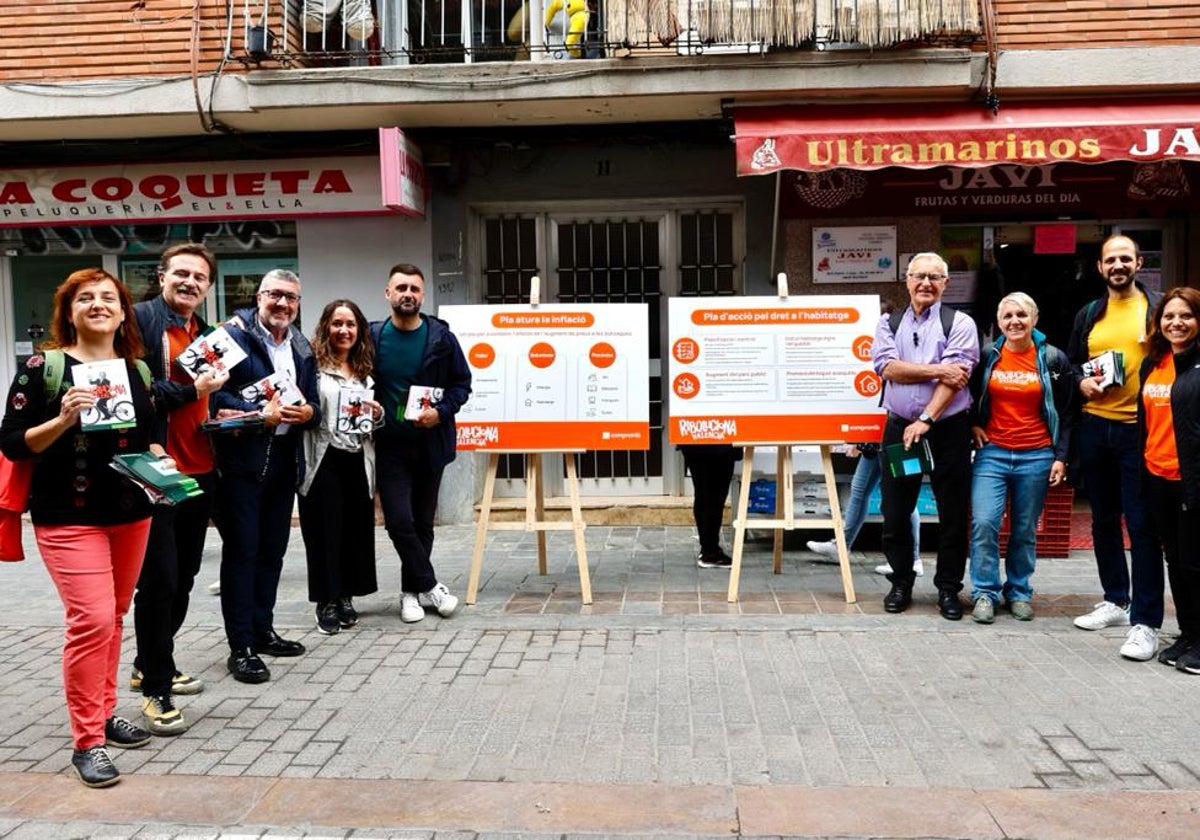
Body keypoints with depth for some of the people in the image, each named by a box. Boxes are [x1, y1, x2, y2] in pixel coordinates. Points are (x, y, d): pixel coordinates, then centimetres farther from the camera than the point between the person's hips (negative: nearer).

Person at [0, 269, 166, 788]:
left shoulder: (137, 370, 9)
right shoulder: (43, 367, -6)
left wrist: (158, 457, -1)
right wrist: (63, 420, -23)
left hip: (131, 512, 6)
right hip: (69, 517, -5)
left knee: (114, 616, 13)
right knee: (91, 620, -13)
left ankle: (103, 713, 27)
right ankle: (86, 742, -3)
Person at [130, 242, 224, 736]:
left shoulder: (206, 333, 15)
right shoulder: (140, 320, -8)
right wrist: (191, 390, -21)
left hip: (199, 473, 8)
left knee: (183, 579, 16)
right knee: (159, 581, -4)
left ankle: (152, 665, 33)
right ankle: (155, 688, 8)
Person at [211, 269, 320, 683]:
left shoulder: (302, 348, 14)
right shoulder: (233, 335, -7)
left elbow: (313, 404, 16)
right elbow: (215, 394, -16)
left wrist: (308, 412, -7)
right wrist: (260, 414, -23)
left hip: (285, 459, 7)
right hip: (241, 459, -7)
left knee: (272, 551, 14)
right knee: (241, 552, -2)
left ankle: (263, 630, 27)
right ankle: (241, 648, 4)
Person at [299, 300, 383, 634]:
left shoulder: (366, 370, 15)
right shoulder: (313, 364, -5)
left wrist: (378, 414, 2)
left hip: (358, 461, 5)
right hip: (324, 460, -5)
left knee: (355, 529, 7)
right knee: (325, 530, 2)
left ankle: (345, 597, 20)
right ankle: (326, 602, 12)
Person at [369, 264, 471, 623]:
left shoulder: (441, 336, -2)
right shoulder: (372, 337, -1)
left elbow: (462, 383, 3)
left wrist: (441, 412, -12)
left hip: (431, 442, 1)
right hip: (390, 444, -1)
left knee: (422, 521, 10)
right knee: (399, 521, -8)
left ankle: (411, 591, 24)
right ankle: (430, 586, 9)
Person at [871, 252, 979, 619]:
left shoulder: (959, 324, 2)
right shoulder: (889, 323, 11)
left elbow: (955, 378, -11)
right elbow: (887, 367, -6)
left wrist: (925, 420, -20)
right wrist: (937, 370, -12)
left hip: (948, 429, -2)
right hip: (899, 427, 2)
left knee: (952, 515, 3)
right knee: (894, 512, 6)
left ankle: (948, 588, 16)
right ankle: (901, 582, 22)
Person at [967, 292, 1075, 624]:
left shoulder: (1054, 360, 2)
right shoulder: (986, 357, 3)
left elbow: (1067, 414, 6)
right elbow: (967, 396, 18)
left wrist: (1061, 457, 0)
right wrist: (973, 425, 1)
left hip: (1036, 457, 0)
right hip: (992, 453, 0)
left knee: (1025, 530, 7)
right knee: (984, 523, -12)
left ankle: (1019, 592, 23)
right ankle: (985, 593, 1)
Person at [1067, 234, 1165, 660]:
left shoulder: (1158, 306, 0)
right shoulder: (1088, 315, 12)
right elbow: (1070, 362, 20)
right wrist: (1081, 381, -1)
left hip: (1140, 429, -5)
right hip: (1095, 427, 5)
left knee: (1141, 524, -6)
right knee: (1103, 518, 13)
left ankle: (1146, 621, -1)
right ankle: (1115, 600, 28)